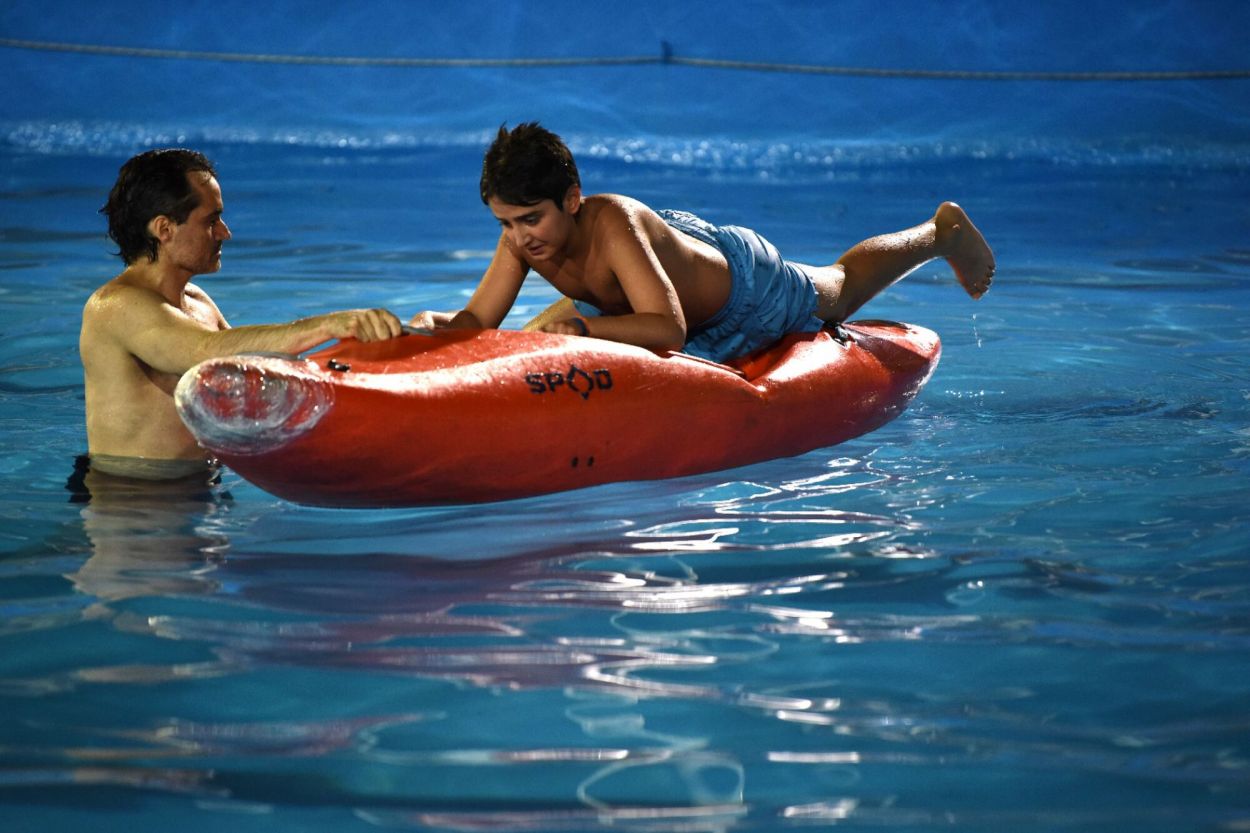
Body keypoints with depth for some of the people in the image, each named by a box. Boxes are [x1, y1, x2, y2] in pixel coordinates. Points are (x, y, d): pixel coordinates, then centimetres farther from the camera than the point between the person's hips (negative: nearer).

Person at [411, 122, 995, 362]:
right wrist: (433, 323, -46)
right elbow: (478, 321, -25)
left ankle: (942, 229, 54)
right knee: (535, 345, 22)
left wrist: (585, 326, -63)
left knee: (838, 290, 25)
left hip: (742, 286, -6)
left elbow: (670, 330, -50)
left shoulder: (611, 223, -47)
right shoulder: (521, 237, -29)